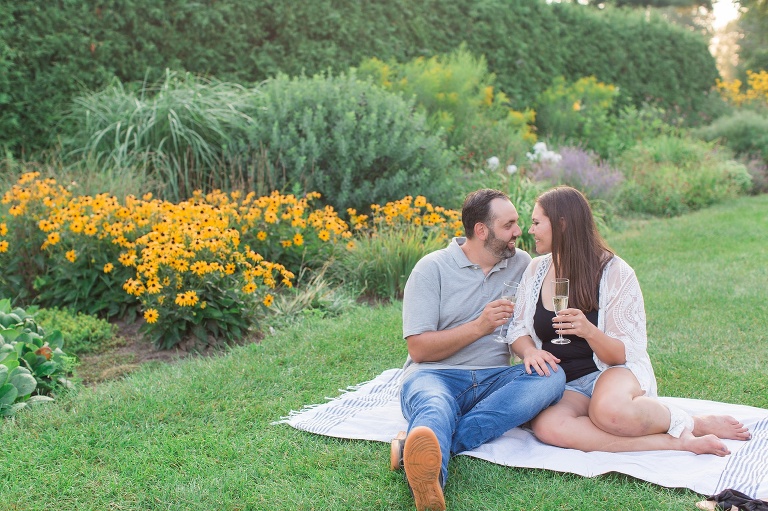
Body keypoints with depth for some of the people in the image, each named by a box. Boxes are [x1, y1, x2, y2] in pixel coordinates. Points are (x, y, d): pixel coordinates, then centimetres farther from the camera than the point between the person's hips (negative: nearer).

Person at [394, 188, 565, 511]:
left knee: (552, 376, -26)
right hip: (434, 375, -3)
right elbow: (419, 348, -5)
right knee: (434, 408, -37)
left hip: (494, 379, 4)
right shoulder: (433, 268, 0)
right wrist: (479, 327, -14)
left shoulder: (522, 264, 12)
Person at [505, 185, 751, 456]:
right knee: (548, 427, -33)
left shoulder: (615, 273, -7)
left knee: (609, 410, -41)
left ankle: (692, 424, -9)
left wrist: (589, 332, -29)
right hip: (564, 386, 4)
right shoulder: (536, 270, 6)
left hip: (614, 371, -4)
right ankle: (681, 443, -24)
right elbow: (517, 330, 8)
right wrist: (529, 351, -15)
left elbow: (625, 354, -9)